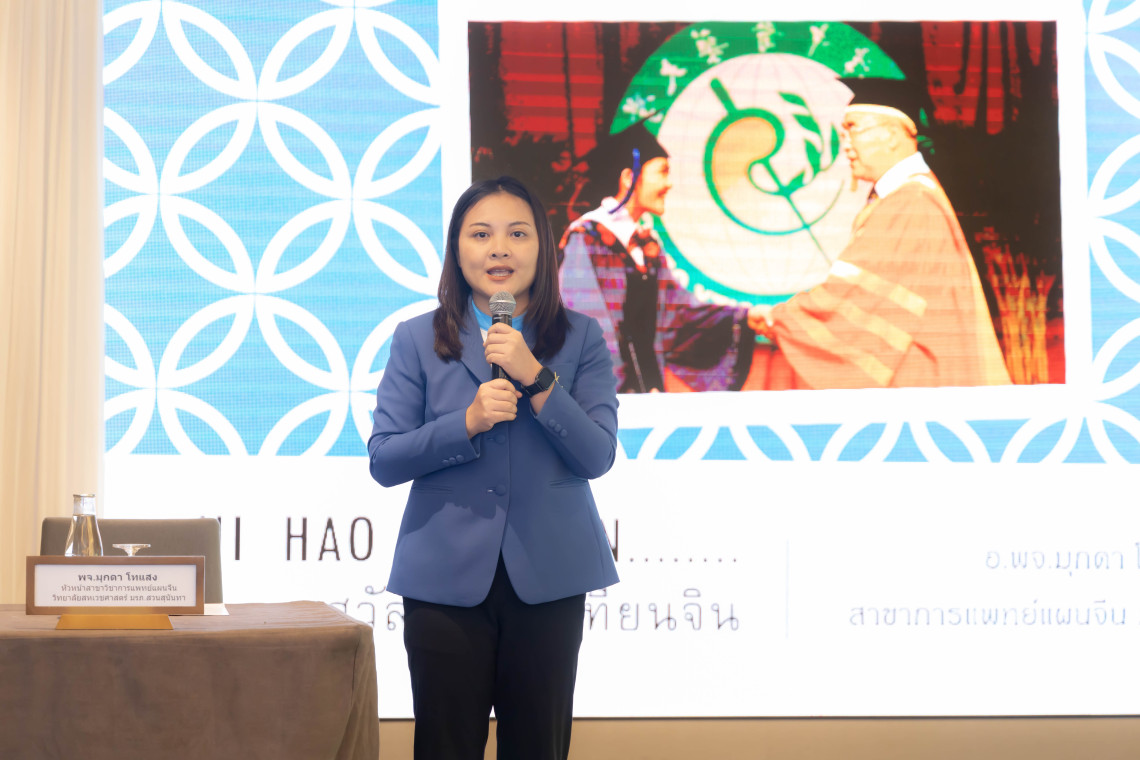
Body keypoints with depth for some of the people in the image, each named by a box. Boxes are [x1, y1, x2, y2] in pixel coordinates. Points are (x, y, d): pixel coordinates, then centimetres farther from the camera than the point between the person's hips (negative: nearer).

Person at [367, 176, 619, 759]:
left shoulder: (581, 339, 4)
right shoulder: (417, 340, 4)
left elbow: (597, 455, -5)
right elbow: (382, 460, -1)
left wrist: (536, 378, -16)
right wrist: (468, 422, -16)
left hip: (548, 578, 0)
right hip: (447, 576, 0)